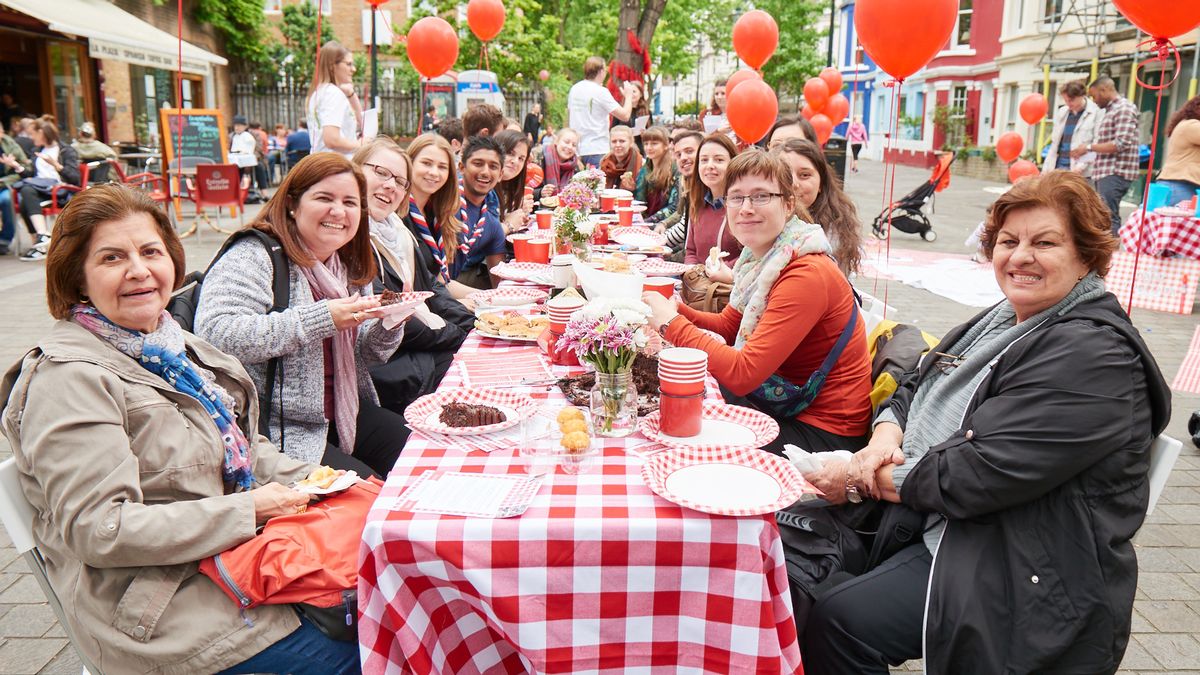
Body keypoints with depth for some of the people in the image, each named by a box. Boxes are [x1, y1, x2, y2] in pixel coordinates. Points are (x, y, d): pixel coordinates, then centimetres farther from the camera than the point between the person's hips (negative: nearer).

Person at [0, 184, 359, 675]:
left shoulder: (171, 344, 10)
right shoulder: (68, 378, -16)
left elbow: (242, 447, 19)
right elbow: (96, 529, -22)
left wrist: (303, 479, 0)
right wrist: (247, 511, -21)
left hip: (235, 552, 8)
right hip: (157, 604, -8)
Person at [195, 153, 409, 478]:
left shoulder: (350, 267, 12)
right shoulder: (253, 256, -12)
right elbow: (216, 334, -28)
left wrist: (389, 325, -6)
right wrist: (320, 319, -29)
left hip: (342, 413, 8)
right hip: (276, 431, -8)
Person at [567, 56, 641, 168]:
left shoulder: (574, 89, 9)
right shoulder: (601, 91, -11)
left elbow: (568, 119, 17)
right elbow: (625, 116, -12)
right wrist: (628, 96, 2)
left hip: (576, 150, 7)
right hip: (596, 151, -7)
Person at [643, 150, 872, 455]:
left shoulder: (807, 275, -27)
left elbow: (743, 374, -32)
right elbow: (728, 326, 9)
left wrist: (672, 323, -24)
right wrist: (678, 310, -9)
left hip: (825, 432, -8)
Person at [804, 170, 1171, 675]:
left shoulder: (1093, 355, -19)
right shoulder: (1002, 321, 12)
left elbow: (978, 474, -25)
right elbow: (913, 390, 16)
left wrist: (861, 476, -14)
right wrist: (886, 435, -7)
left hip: (1027, 575, -9)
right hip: (929, 520, 9)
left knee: (839, 620, -26)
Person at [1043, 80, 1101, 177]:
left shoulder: (1095, 113, -5)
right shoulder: (1062, 112, 13)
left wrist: (1082, 165, -20)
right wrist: (1046, 168, 10)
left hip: (1082, 173, -6)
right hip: (1060, 168, 6)